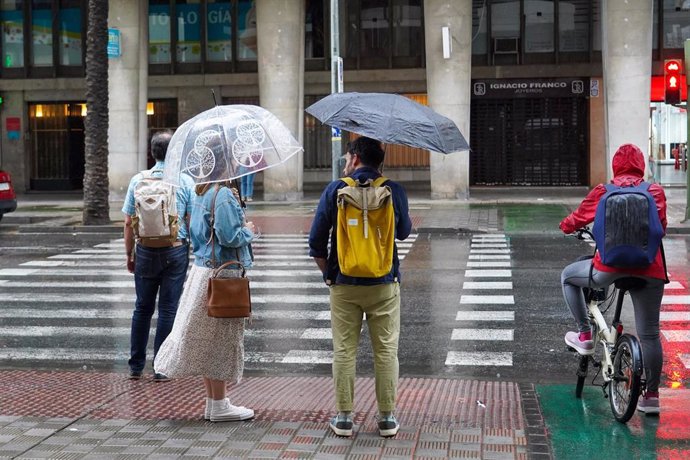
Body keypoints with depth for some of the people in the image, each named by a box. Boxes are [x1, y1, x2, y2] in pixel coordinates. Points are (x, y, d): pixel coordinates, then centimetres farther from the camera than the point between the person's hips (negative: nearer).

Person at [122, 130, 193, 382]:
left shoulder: (138, 180, -1)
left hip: (146, 250, 2)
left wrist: (130, 254, 11)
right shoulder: (185, 182, -5)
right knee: (168, 309, 4)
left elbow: (128, 223, 1)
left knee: (142, 308, 14)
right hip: (176, 250, -2)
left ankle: (136, 366, 17)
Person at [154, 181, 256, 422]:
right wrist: (248, 231, -4)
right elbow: (229, 237, -23)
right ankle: (219, 406, 7)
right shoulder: (224, 195, -17)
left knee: (207, 338, 13)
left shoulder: (201, 194, 10)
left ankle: (212, 401, 22)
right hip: (222, 273, -9)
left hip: (202, 266, 9)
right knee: (221, 338, -1)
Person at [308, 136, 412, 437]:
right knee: (386, 351, 7)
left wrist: (328, 272, 8)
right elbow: (403, 232, 13)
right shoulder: (394, 191, -2)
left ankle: (344, 418, 11)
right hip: (384, 284, 0)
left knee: (344, 351, 8)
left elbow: (316, 239, -4)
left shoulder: (335, 190, -4)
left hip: (344, 284, 0)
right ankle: (387, 418, 10)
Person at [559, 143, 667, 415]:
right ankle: (652, 395, 12)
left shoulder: (603, 192, 8)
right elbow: (661, 227, 14)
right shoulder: (655, 191, 10)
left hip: (609, 267, -2)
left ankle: (585, 335, 21)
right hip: (649, 270, 2)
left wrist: (566, 226, 37)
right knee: (649, 334, 12)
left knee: (568, 276, 27)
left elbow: (577, 219, 15)